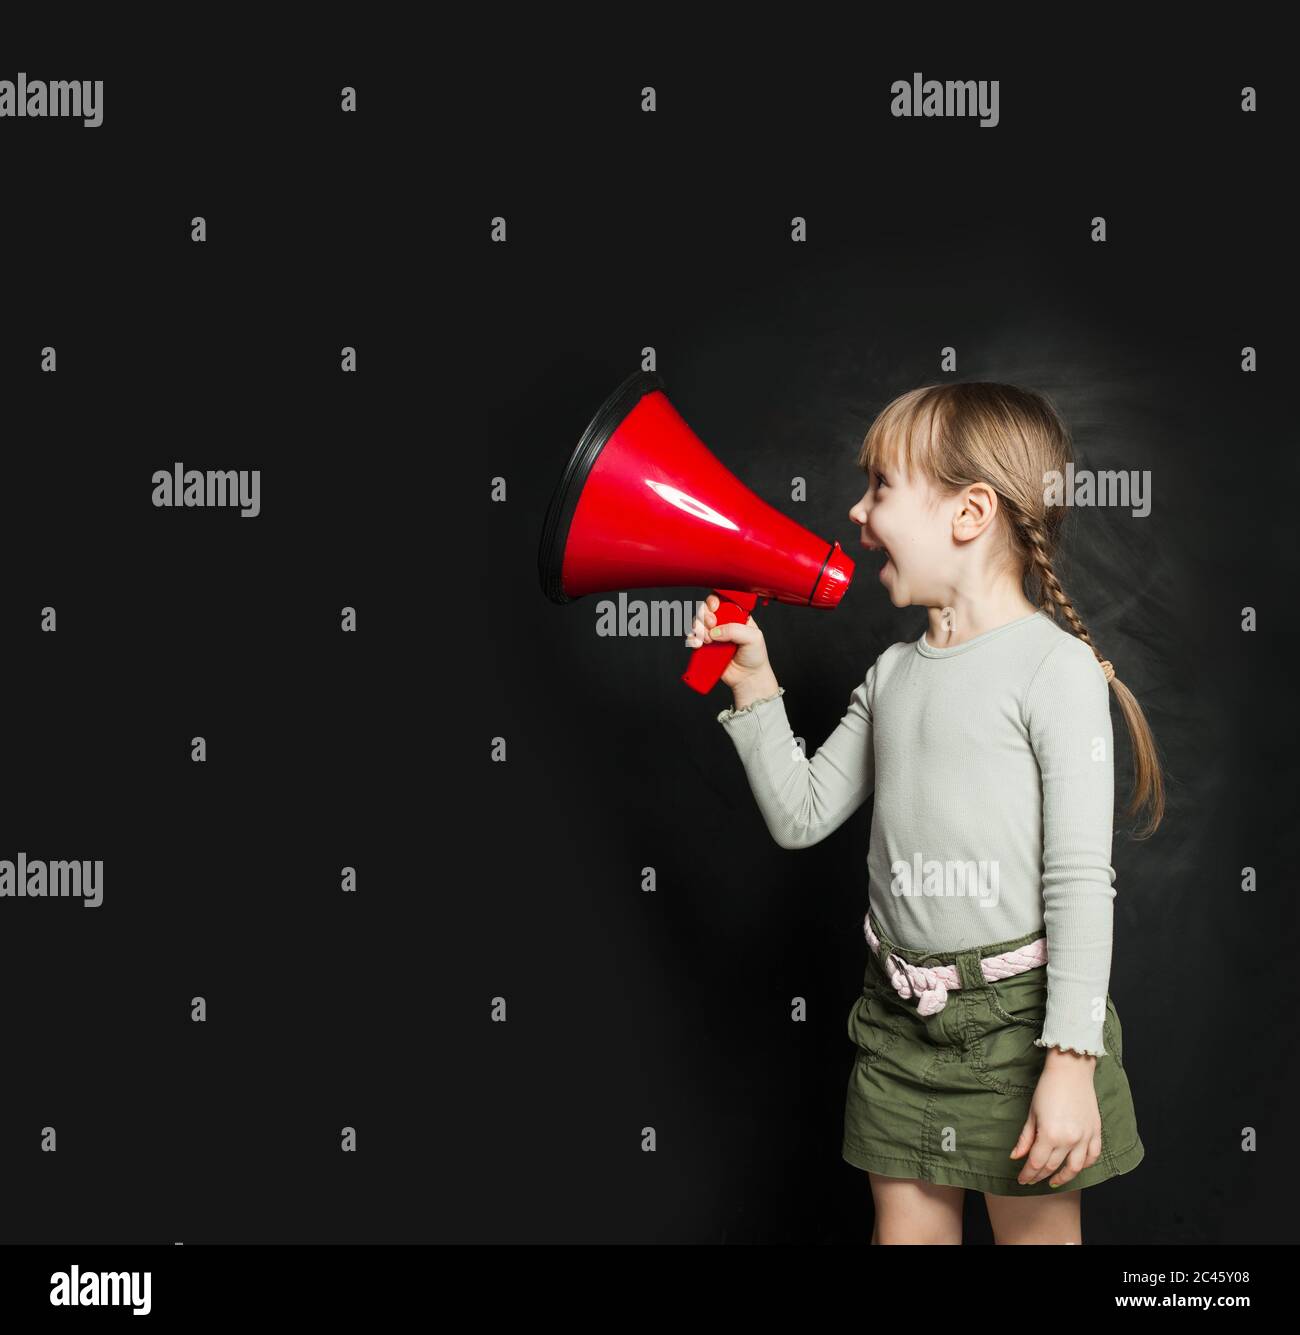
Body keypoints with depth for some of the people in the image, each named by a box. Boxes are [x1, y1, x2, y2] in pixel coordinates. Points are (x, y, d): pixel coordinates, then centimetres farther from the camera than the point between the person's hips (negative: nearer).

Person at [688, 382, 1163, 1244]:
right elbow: (802, 818, 10)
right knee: (906, 1227, 15)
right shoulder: (892, 673, 9)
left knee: (1039, 1229, 10)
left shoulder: (1054, 666, -12)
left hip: (1019, 1012, -5)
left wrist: (1071, 1062, -16)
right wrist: (754, 686, 2)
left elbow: (1081, 879, -14)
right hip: (901, 1014, 6)